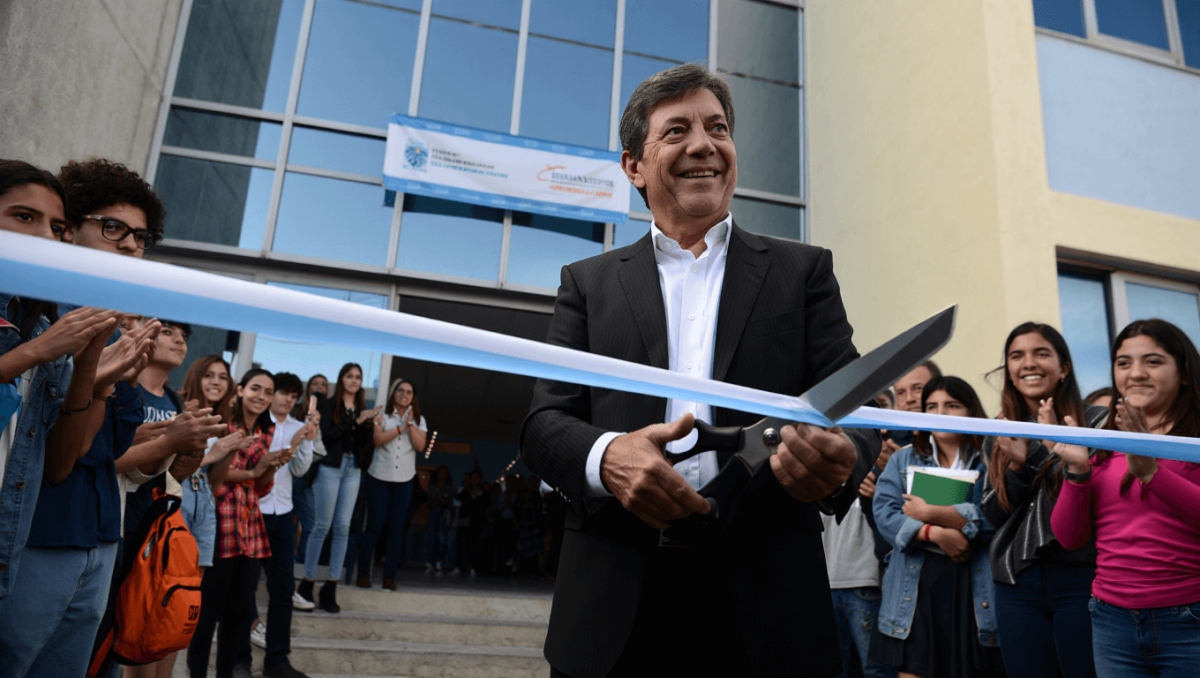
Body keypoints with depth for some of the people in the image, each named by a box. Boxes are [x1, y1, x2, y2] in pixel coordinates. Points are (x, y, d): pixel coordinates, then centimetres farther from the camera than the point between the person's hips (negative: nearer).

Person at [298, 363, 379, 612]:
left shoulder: (361, 409, 13)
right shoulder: (329, 405, 1)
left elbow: (366, 446, 10)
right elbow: (327, 434, -13)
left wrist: (368, 423, -5)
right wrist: (355, 422, -14)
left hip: (352, 469, 4)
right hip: (330, 467, -4)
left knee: (343, 527, 2)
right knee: (322, 525, -3)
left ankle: (331, 586, 7)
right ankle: (307, 581, 9)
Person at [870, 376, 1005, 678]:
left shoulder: (990, 460, 5)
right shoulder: (903, 459, 13)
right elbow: (884, 513, -1)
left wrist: (931, 513, -11)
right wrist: (937, 534, -14)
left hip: (976, 592, -1)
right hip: (916, 589, 2)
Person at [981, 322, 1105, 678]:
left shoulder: (1095, 421, -2)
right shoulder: (999, 437, 9)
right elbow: (994, 515, 7)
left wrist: (1056, 445, -16)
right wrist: (1017, 465, -8)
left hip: (1081, 577, -3)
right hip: (1017, 583, 4)